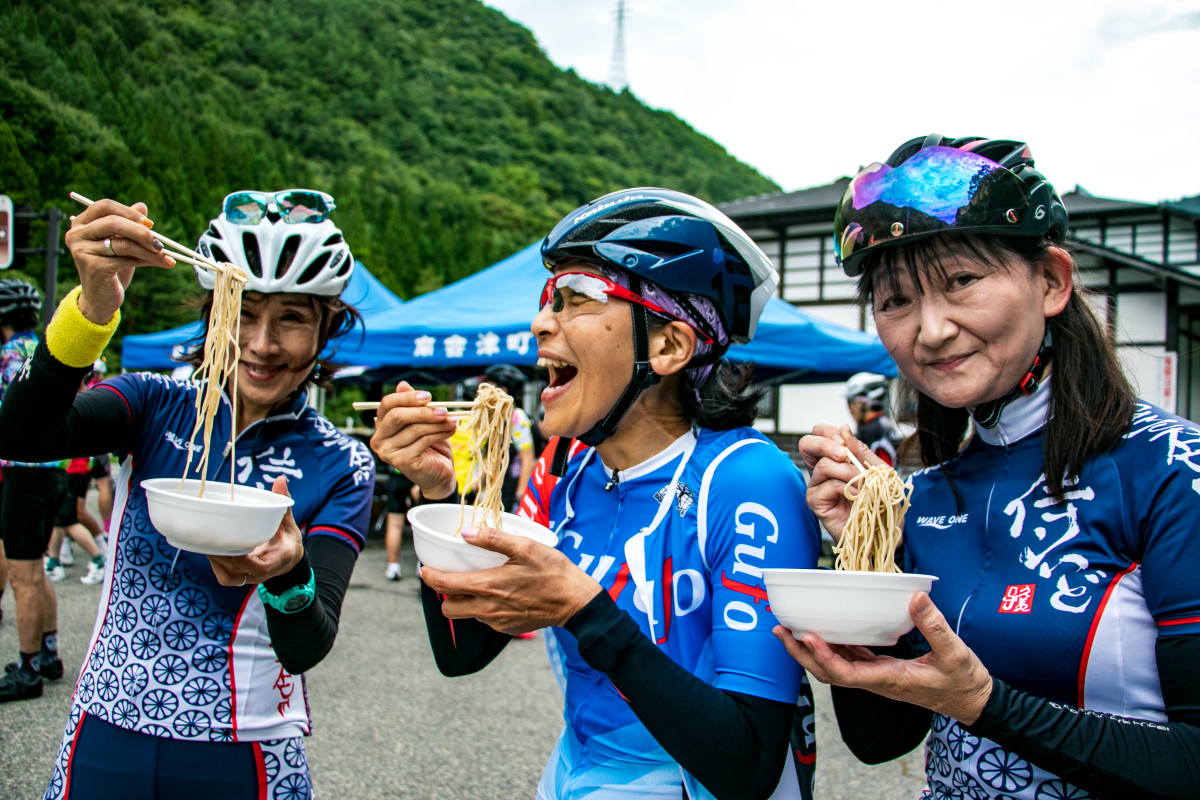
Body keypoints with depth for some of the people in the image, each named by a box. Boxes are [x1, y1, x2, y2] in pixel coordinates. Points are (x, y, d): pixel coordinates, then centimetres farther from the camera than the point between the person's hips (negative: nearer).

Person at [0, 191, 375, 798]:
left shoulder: (340, 466, -6)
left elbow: (307, 648, -15)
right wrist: (95, 306, -34)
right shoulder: (158, 405, -2)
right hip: (104, 744, 2)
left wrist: (287, 576, -37)